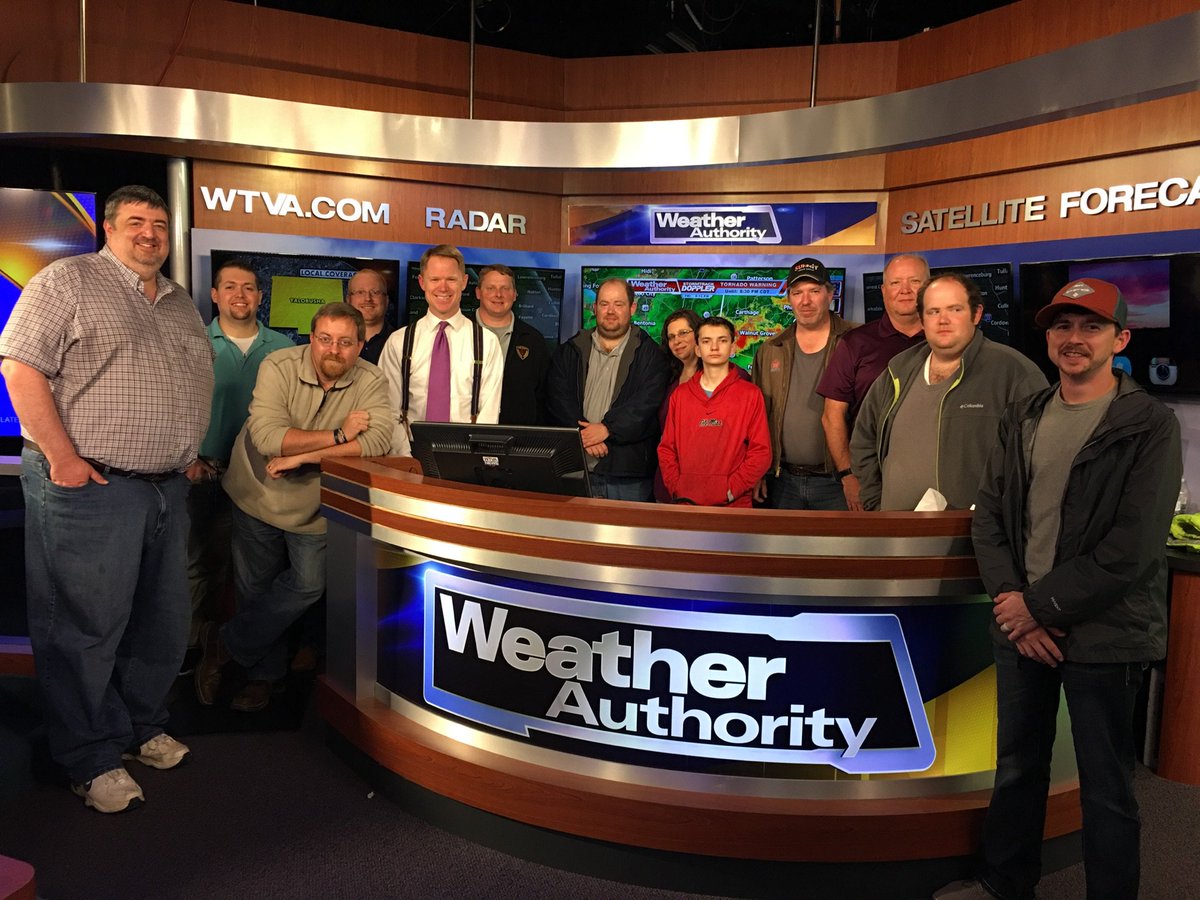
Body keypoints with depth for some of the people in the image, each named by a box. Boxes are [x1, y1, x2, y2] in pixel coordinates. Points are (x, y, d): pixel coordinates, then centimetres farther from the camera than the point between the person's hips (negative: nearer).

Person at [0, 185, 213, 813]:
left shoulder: (181, 303, 17)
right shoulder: (68, 282, -4)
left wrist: (187, 455, 13)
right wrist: (63, 457, -16)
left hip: (167, 488, 7)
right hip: (89, 486, -7)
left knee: (163, 624, 14)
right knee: (86, 627, 0)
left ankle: (142, 729, 32)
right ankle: (91, 760, 14)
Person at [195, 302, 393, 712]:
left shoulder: (371, 382, -13)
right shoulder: (278, 367, -16)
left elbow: (378, 439, -30)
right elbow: (266, 435, -29)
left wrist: (302, 456, -31)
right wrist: (337, 436, -29)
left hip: (314, 508, 0)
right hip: (258, 497, 0)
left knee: (307, 586, -9)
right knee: (255, 590, 11)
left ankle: (224, 644, 14)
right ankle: (265, 674, 33)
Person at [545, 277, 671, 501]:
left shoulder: (651, 356, 5)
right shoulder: (568, 353, 13)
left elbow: (647, 405, -8)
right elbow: (558, 401, 1)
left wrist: (607, 428, -17)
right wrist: (582, 433, -14)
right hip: (574, 469, 2)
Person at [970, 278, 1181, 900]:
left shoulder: (1149, 426, -8)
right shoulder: (1022, 420, 7)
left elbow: (1131, 551, -15)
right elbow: (988, 519, 4)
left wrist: (1039, 604, -14)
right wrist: (1013, 602, -9)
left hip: (1103, 638, -5)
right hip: (1021, 627, 5)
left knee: (1106, 791, 8)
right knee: (1016, 770, 18)